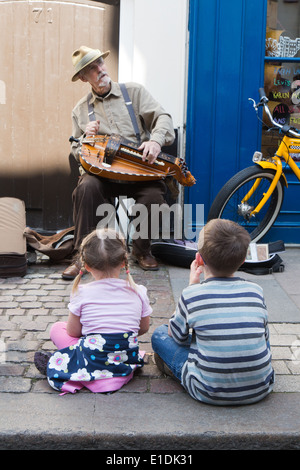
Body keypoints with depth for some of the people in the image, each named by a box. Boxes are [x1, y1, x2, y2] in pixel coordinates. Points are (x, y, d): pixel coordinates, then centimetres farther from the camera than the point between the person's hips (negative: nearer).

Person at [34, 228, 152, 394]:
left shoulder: (82, 293, -10)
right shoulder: (138, 291, -4)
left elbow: (73, 331, -1)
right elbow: (144, 328, 9)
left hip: (93, 360, -2)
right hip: (129, 358, 2)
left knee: (57, 327, 18)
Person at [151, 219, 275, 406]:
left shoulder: (192, 294, -11)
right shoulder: (256, 291, -3)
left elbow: (177, 336, 7)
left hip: (210, 394, -2)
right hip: (260, 390, 3)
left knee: (160, 334, 12)